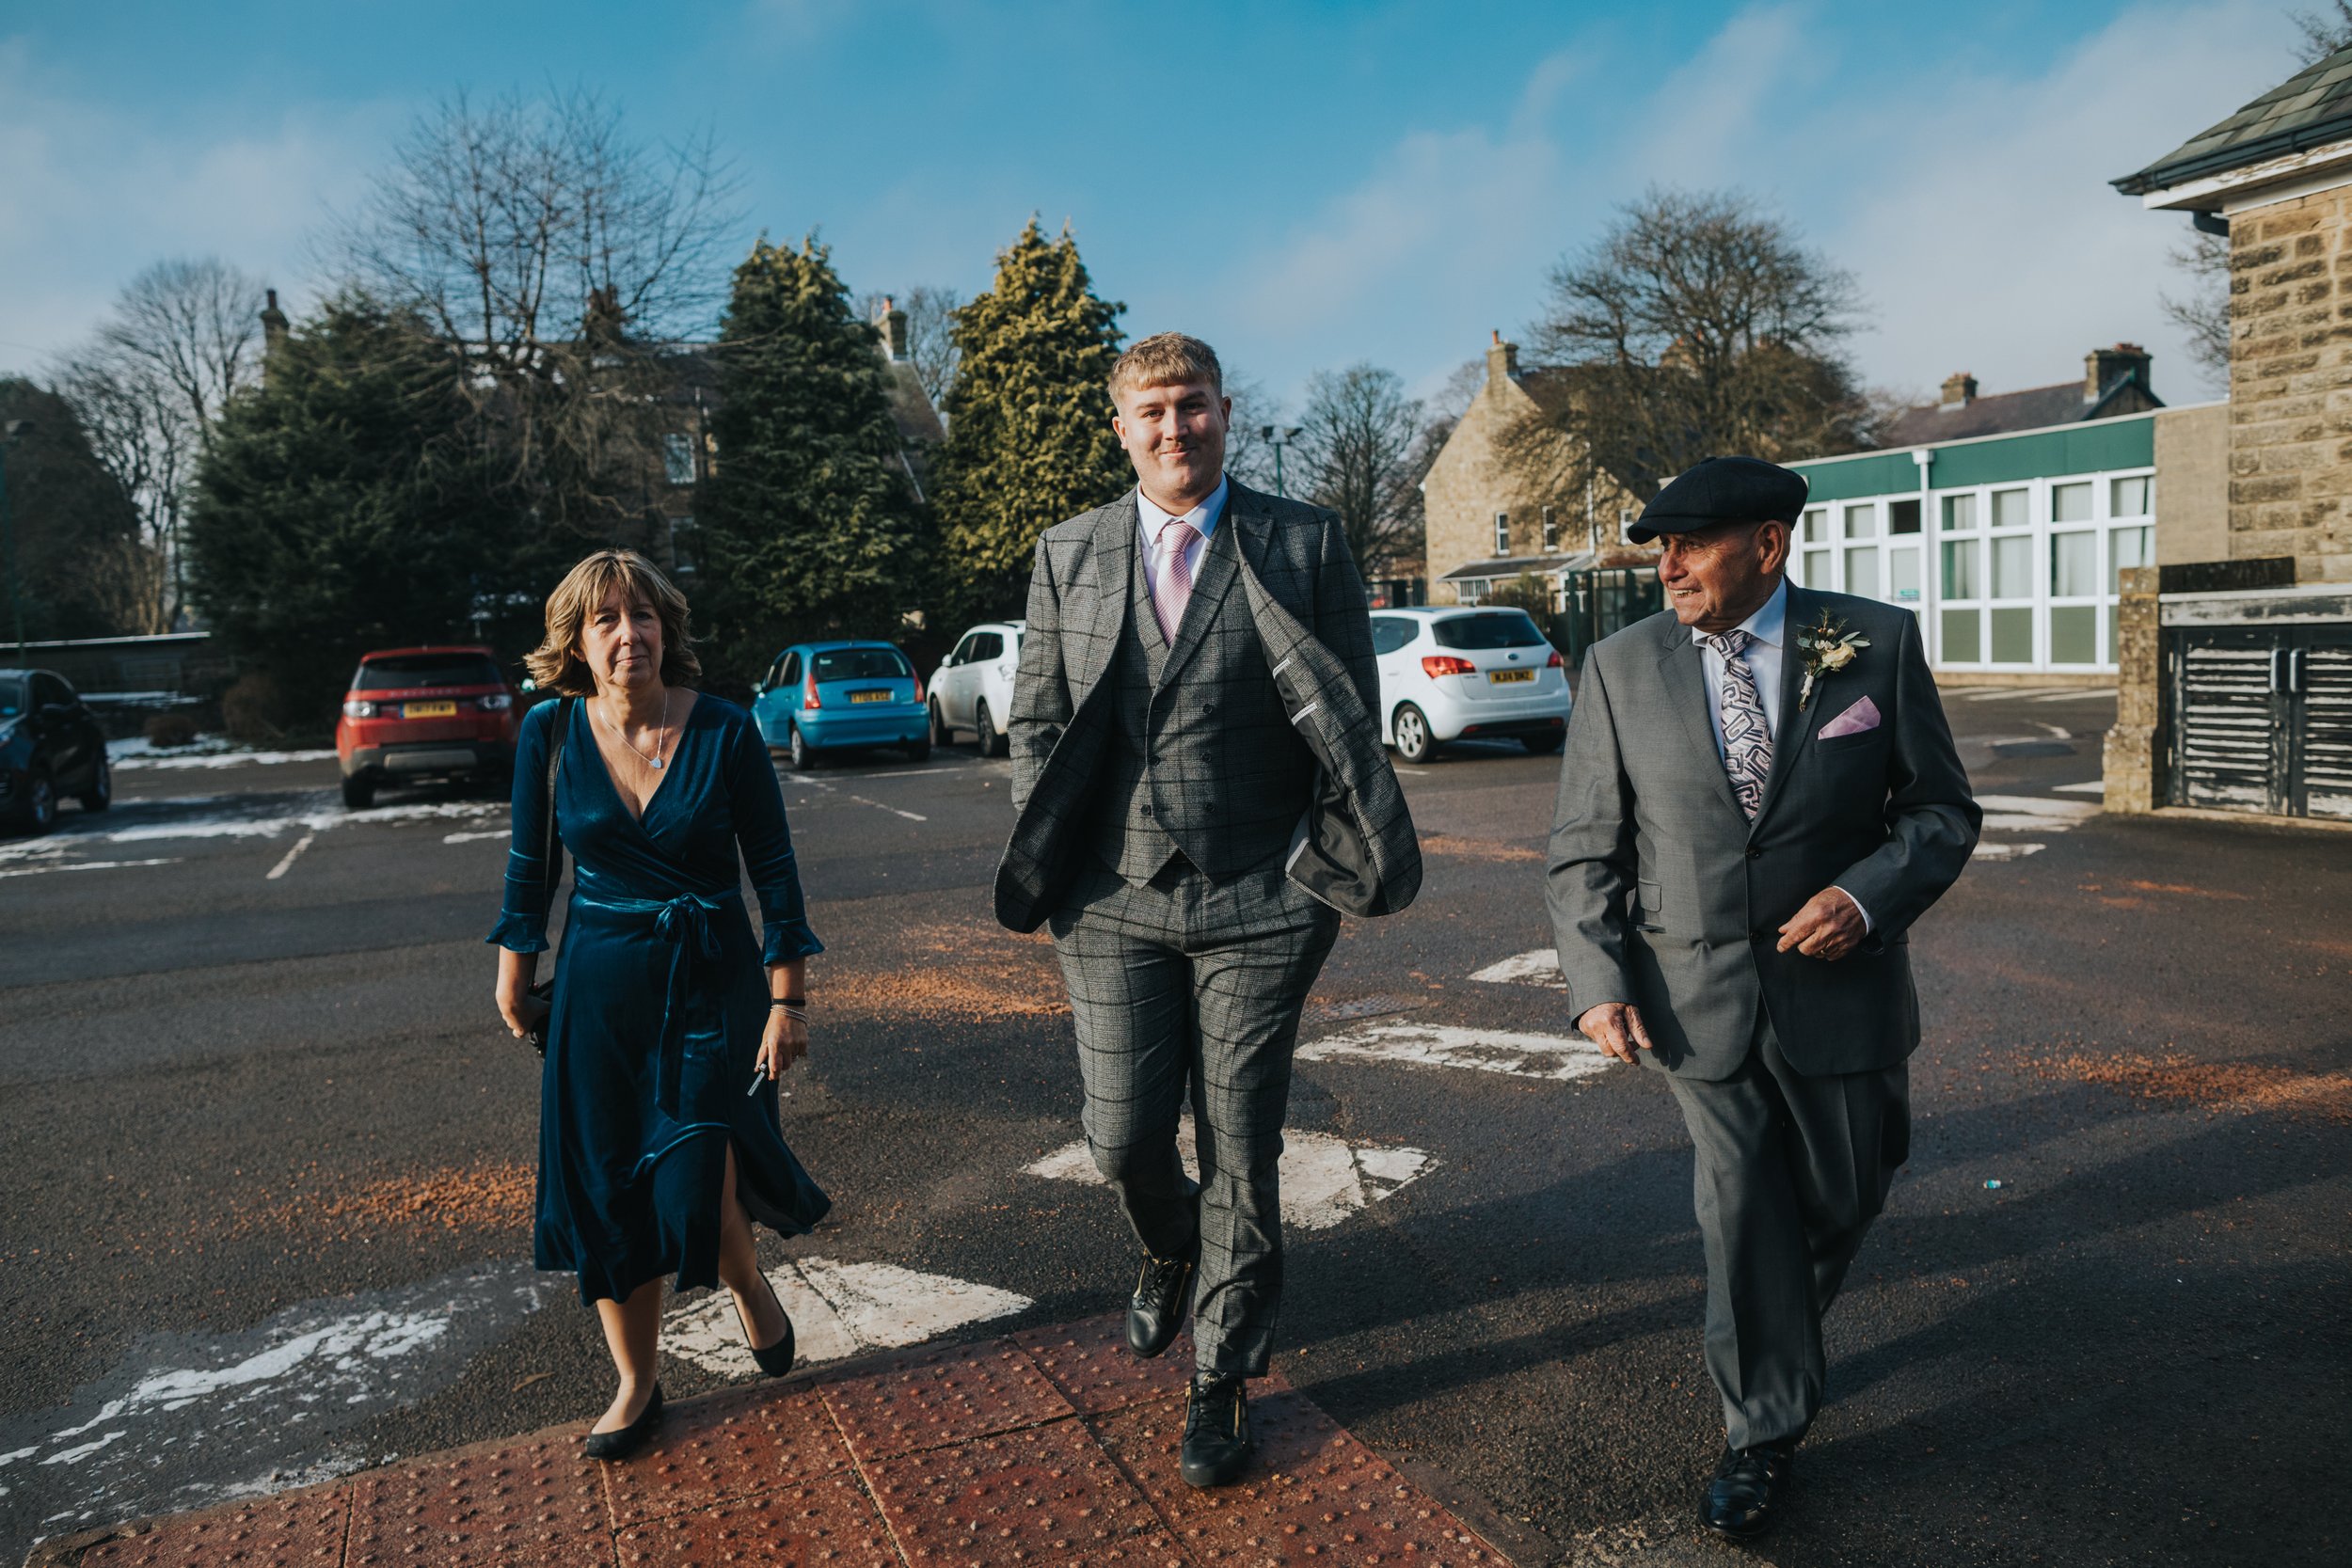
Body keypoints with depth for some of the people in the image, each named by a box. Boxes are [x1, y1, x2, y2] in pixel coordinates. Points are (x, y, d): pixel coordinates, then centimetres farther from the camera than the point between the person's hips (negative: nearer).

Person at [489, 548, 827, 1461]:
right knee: (606, 1194, 8)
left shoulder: (725, 731, -11)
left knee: (694, 1184, -13)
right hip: (601, 984, 3)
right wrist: (514, 970, 14)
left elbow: (774, 870, -7)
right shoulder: (550, 734, -5)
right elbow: (530, 865, 8)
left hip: (713, 981, -2)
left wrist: (787, 1000, -8)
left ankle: (749, 1287, 23)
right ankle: (636, 1384, 29)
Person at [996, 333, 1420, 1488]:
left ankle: (1221, 1380, 27)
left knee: (1242, 1152, 6)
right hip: (1113, 903, 2)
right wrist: (1047, 864, 3)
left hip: (1257, 902, -2)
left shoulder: (1304, 545, 1)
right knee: (1123, 1140, 7)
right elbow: (1038, 720, 10)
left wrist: (1318, 854, -3)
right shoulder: (1068, 555, 8)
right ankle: (1171, 1255, 43)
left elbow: (1352, 720, 3)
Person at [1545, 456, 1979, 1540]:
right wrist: (1596, 981, -9)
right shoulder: (1621, 667, -3)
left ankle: (1768, 1332, 50)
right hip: (1697, 995, -1)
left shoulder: (1877, 642, -5)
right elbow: (1585, 847, 1)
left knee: (1842, 1199, 16)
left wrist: (1867, 895, -18)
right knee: (1741, 1210, 3)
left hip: (1838, 985, 1)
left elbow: (1942, 810, 1)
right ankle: (1763, 1431, 25)